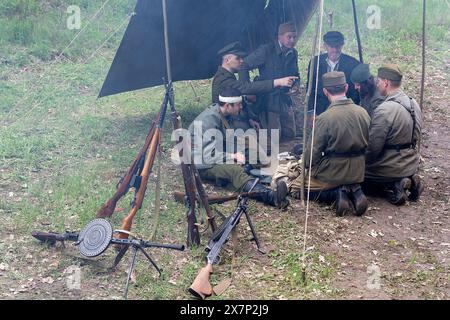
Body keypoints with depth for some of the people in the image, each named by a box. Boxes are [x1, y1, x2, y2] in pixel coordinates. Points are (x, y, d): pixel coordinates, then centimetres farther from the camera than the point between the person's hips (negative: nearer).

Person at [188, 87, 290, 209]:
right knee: (235, 170, -38)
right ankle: (272, 196, -60)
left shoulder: (220, 114, 10)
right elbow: (208, 155, -27)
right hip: (203, 166, -12)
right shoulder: (209, 120, -20)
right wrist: (233, 156, -23)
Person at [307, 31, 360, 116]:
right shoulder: (315, 62, 2)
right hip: (320, 111, 2)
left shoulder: (353, 64, -5)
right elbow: (311, 89, 7)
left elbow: (356, 93, 1)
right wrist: (311, 112, 1)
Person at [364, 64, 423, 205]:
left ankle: (393, 186, -6)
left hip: (392, 169, -8)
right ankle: (409, 180, 7)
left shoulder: (384, 110, -24)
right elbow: (416, 137, 12)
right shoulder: (414, 104, 2)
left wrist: (363, 161, -3)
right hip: (412, 165, 8)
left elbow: (373, 147, -21)